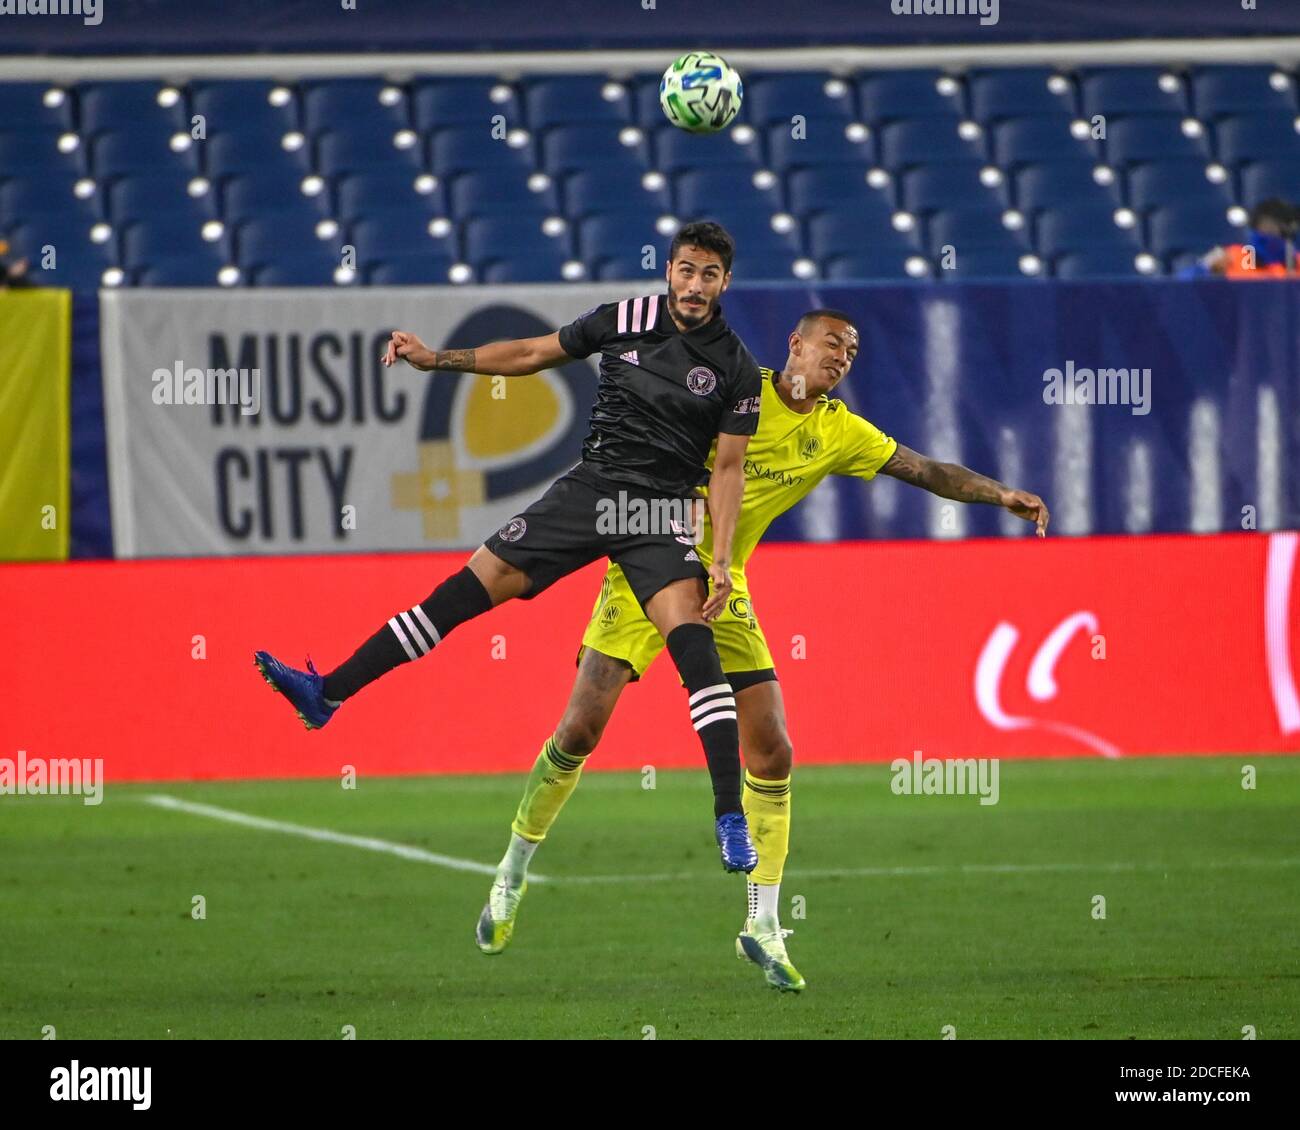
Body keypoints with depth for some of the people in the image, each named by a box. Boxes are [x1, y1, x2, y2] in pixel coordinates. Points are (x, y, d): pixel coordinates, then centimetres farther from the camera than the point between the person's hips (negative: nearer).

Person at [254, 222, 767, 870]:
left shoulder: (734, 367, -4)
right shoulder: (625, 319, 2)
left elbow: (728, 468, -2)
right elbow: (532, 354, 13)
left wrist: (721, 560, -11)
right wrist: (438, 359, 7)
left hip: (661, 513, -3)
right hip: (589, 489, 3)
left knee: (692, 640, -23)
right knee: (471, 586, -4)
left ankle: (730, 818, -22)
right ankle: (327, 693, -1)